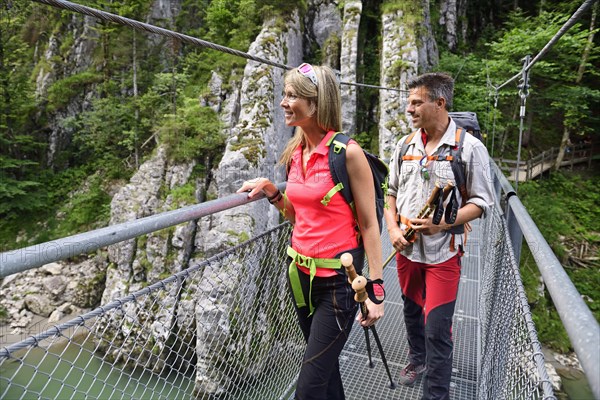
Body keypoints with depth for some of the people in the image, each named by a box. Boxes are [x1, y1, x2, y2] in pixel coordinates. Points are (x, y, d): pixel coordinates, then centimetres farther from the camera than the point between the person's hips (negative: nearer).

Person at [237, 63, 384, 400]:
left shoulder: (347, 152, -15)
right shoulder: (296, 153, 5)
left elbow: (369, 224, -12)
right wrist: (271, 191, 1)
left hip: (338, 278, -7)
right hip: (302, 272, 7)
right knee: (326, 370, 23)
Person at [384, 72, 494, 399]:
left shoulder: (469, 147, -9)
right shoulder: (405, 146, 4)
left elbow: (480, 202, -7)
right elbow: (391, 193, 11)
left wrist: (442, 223, -21)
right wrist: (393, 228, -5)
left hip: (444, 251, -5)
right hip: (406, 247, 5)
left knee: (437, 328, -2)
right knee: (412, 311, 22)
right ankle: (417, 358, 47)